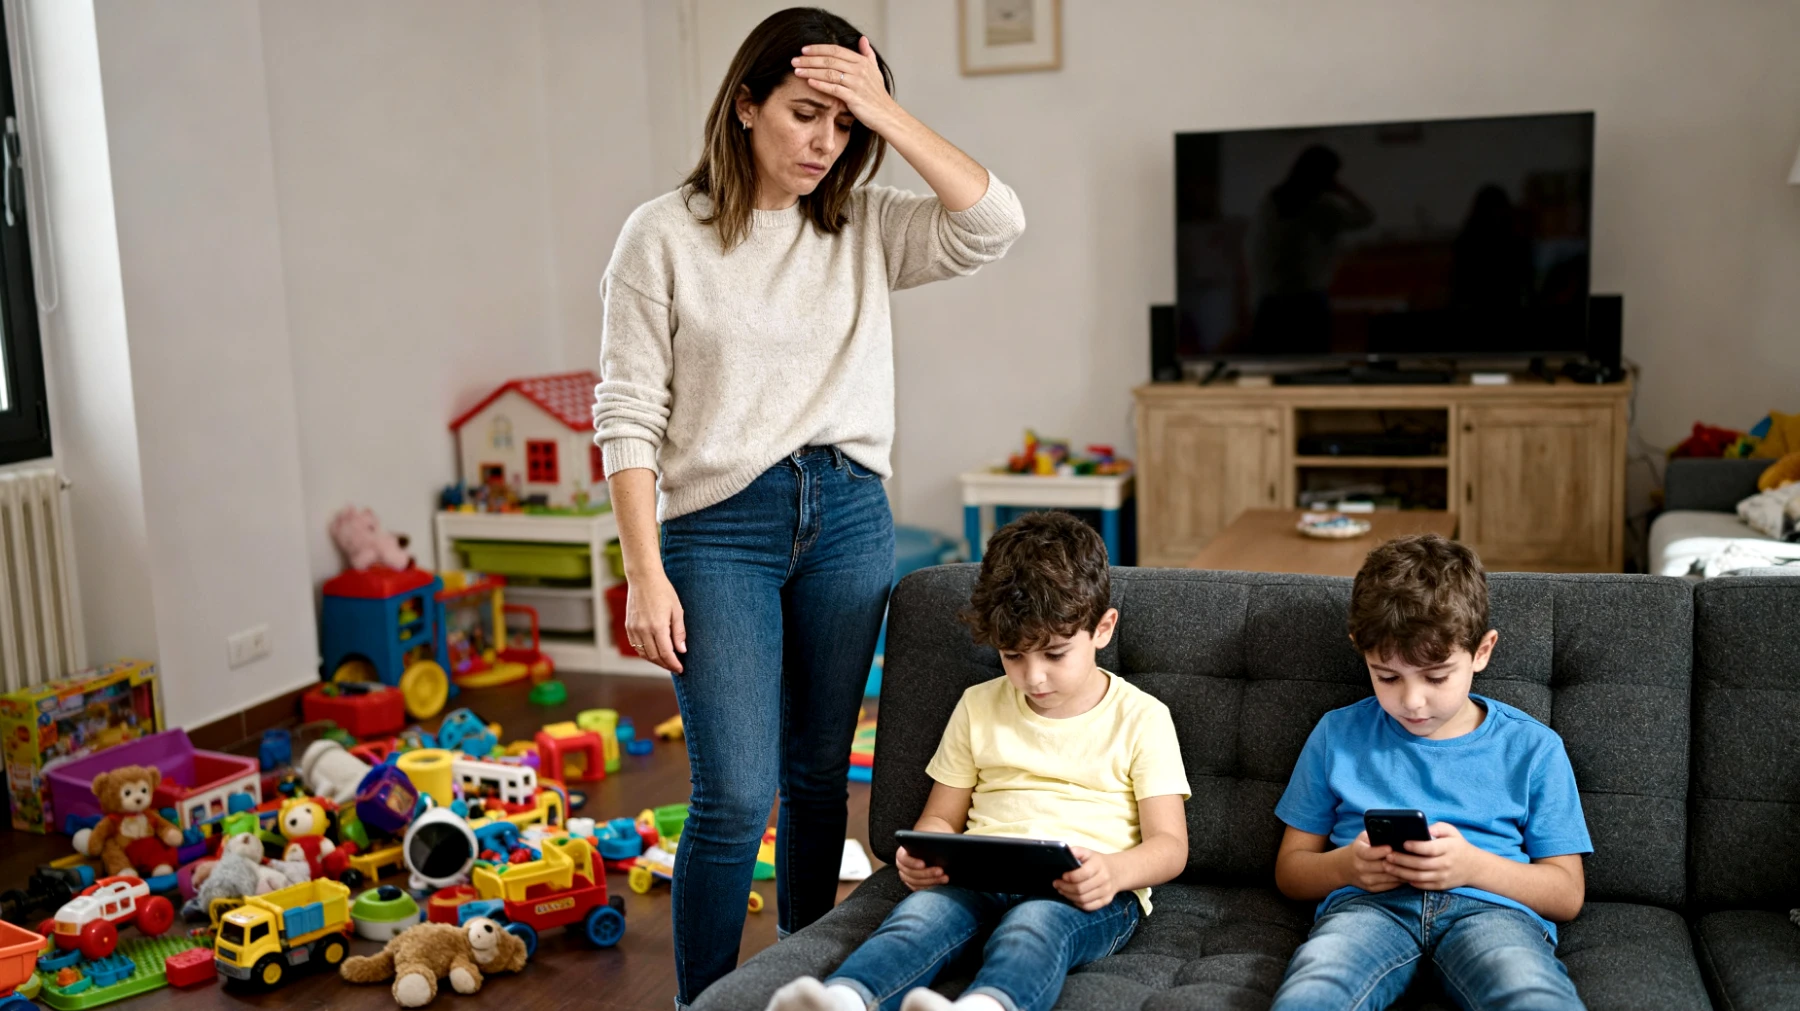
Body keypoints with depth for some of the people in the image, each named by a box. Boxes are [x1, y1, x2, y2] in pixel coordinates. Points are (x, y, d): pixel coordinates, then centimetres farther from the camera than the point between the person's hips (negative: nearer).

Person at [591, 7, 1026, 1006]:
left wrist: (883, 112, -10)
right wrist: (645, 575, -11)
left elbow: (994, 222, -8)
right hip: (719, 524, -4)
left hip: (850, 518, 4)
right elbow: (629, 415, -5)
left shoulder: (865, 227, 7)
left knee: (820, 775, 13)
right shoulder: (663, 236, -3)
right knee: (736, 796, -7)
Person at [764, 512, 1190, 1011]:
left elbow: (1170, 844, 4)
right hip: (984, 877, 3)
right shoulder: (979, 707, 18)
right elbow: (941, 817, 21)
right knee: (922, 910, -32)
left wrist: (1113, 872, -20)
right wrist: (922, 856, -5)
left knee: (1035, 924, -39)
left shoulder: (1141, 718, 8)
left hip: (1086, 894, -3)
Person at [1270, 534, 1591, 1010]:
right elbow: (1290, 868, 20)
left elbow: (1567, 894, 12)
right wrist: (1346, 865, -4)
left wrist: (1474, 866, -8)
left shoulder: (1532, 747, 13)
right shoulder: (1337, 735, 16)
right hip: (1367, 904, 0)